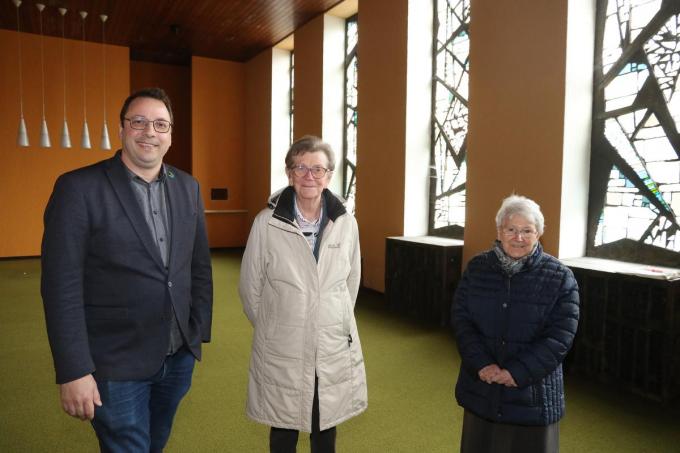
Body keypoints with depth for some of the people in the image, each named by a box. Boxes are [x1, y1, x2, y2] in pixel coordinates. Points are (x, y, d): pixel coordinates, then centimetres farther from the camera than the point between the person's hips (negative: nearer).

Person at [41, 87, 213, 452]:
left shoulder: (188, 188, 4)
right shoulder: (78, 188, -11)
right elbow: (62, 286, -14)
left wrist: (200, 333, 6)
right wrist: (73, 371, -15)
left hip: (180, 356, 5)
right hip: (116, 365, -5)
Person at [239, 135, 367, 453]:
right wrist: (271, 328, 7)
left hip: (334, 349, 2)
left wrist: (335, 323, 12)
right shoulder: (267, 223, -10)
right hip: (281, 351, -1)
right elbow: (250, 287, -1)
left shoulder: (346, 223, -4)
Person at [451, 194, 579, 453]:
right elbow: (461, 319, -4)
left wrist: (517, 372, -18)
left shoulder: (560, 277, -7)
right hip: (480, 390, 2)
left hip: (532, 393, -2)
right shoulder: (476, 268, 0)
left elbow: (560, 337, -11)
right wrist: (482, 364, -17)